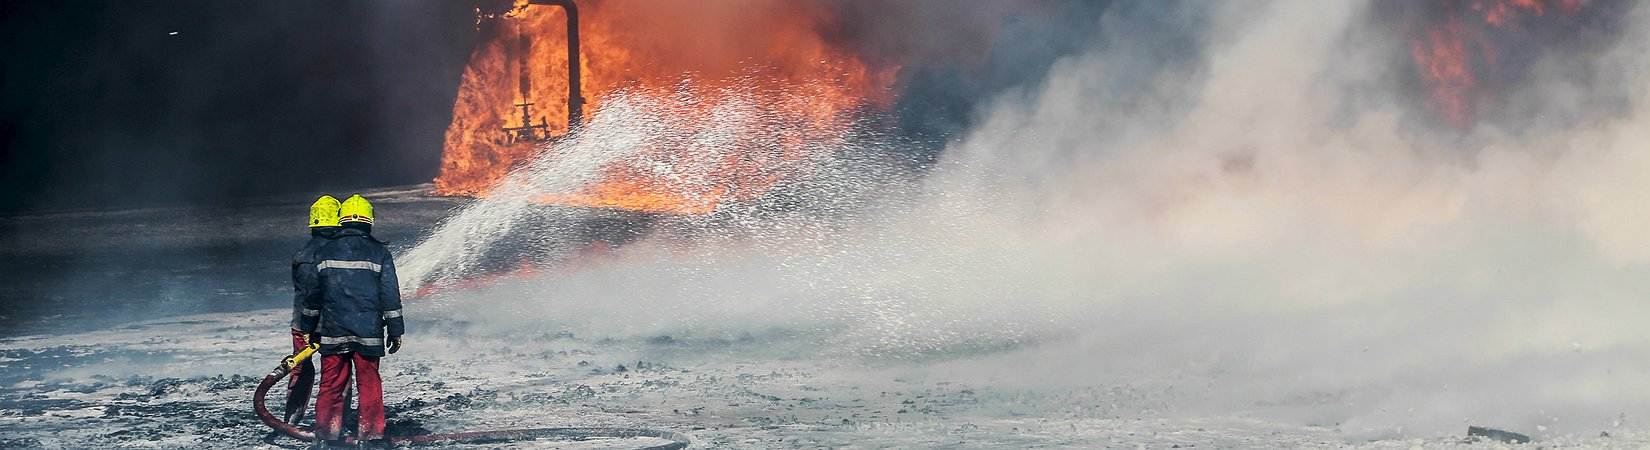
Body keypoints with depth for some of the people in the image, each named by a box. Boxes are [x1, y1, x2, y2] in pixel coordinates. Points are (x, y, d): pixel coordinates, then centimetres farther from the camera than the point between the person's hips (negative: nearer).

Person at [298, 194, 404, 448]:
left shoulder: (325, 252, 5)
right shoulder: (379, 253, -1)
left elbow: (313, 293, 9)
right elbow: (390, 295, -1)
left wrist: (310, 329, 17)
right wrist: (395, 331, 5)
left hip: (333, 331, 1)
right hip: (368, 332, -1)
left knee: (331, 383, 8)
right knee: (369, 383, 5)